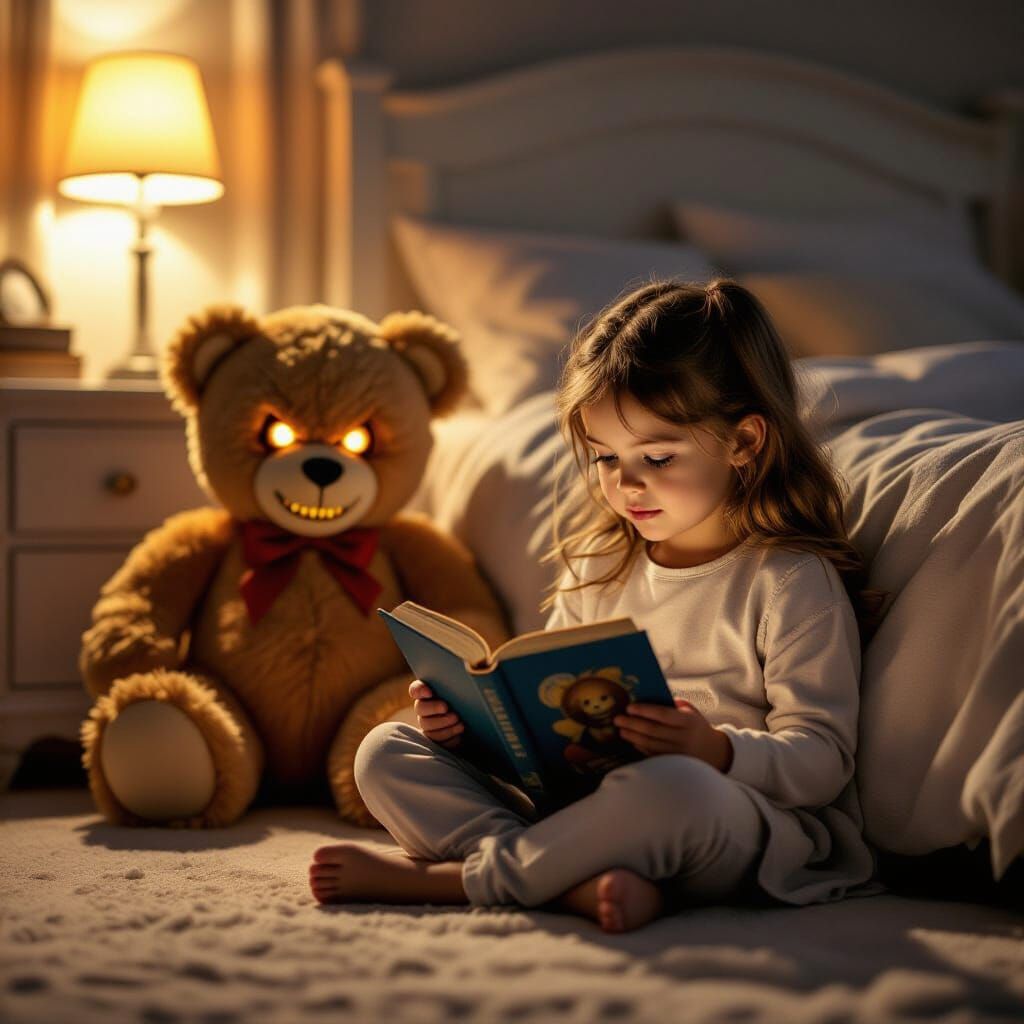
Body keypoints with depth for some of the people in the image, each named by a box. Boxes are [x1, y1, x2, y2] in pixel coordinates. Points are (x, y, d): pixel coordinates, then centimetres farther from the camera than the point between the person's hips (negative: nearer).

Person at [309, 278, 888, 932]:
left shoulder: (791, 582, -5)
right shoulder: (599, 567, 16)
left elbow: (823, 762, -10)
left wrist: (717, 751, -30)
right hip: (578, 802, 6)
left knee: (668, 788, -43)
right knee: (387, 752, -5)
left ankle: (452, 876, -22)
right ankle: (574, 884, -30)